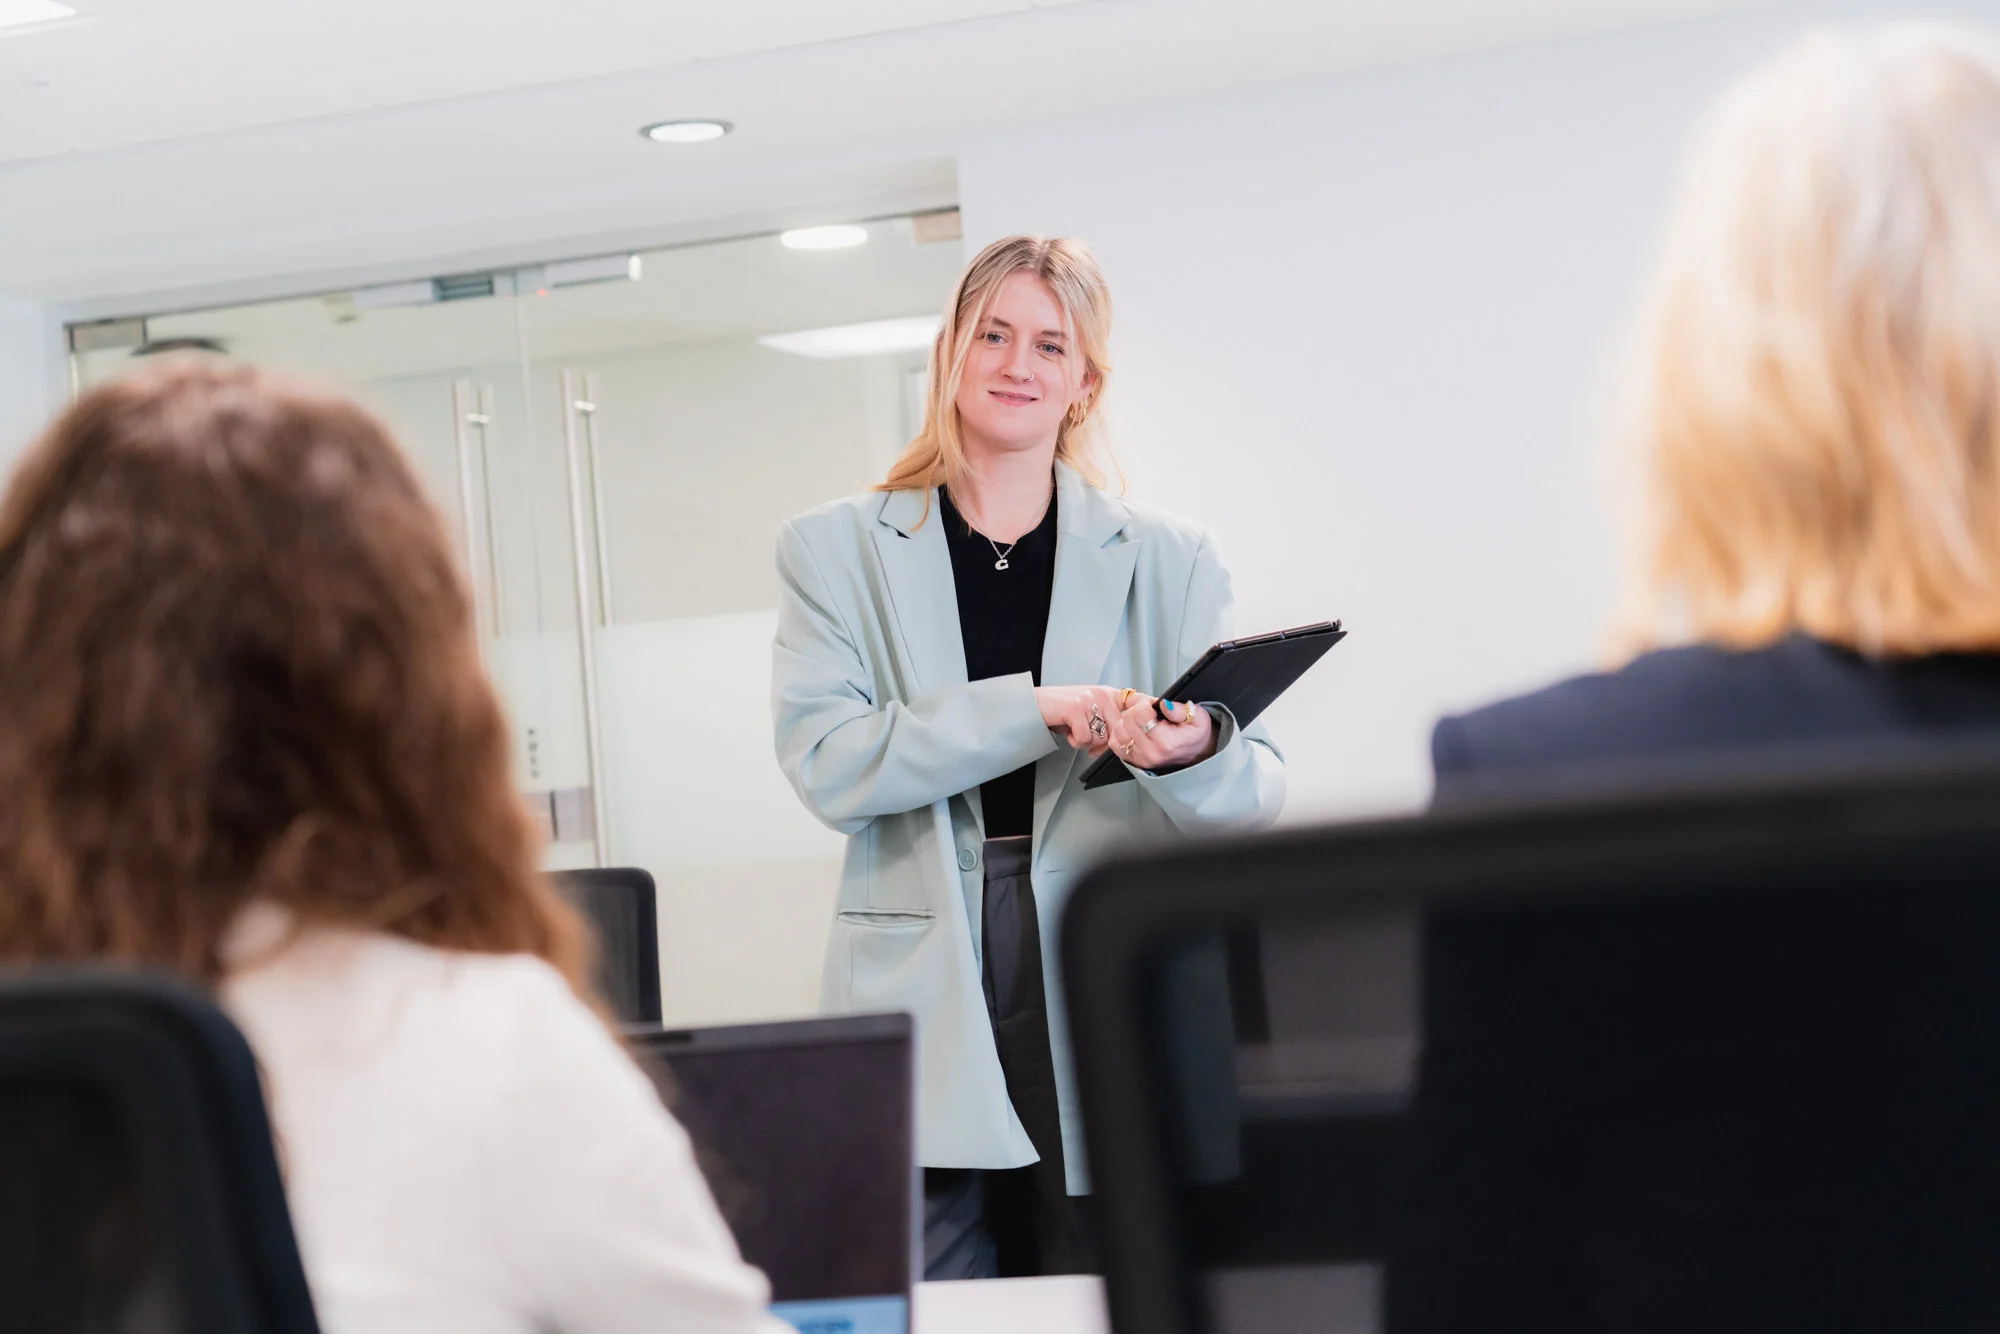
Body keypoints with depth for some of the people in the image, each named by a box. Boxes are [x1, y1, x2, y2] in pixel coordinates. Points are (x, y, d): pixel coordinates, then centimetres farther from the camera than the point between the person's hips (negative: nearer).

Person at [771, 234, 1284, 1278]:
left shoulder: (1169, 559, 10)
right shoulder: (834, 551, 8)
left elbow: (1259, 796, 3)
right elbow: (826, 763, -7)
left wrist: (1194, 756, -20)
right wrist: (1036, 710, -16)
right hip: (924, 1014, -1)